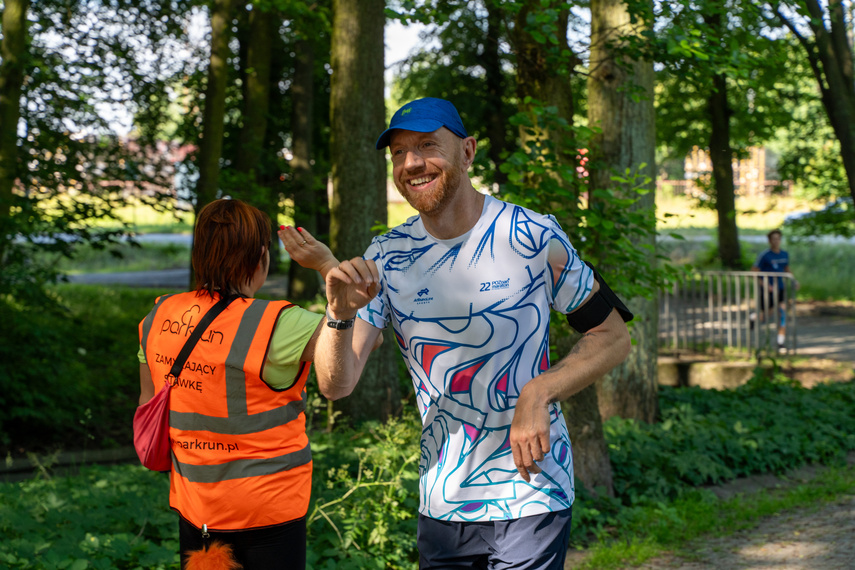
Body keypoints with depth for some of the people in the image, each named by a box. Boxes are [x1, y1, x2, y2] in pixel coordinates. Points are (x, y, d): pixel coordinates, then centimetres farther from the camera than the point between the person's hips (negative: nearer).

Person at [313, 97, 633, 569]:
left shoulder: (533, 237, -8)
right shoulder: (386, 257, 0)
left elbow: (612, 337, 0)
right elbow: (338, 382, -7)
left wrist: (539, 393, -16)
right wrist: (340, 313, -27)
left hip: (531, 497, -3)